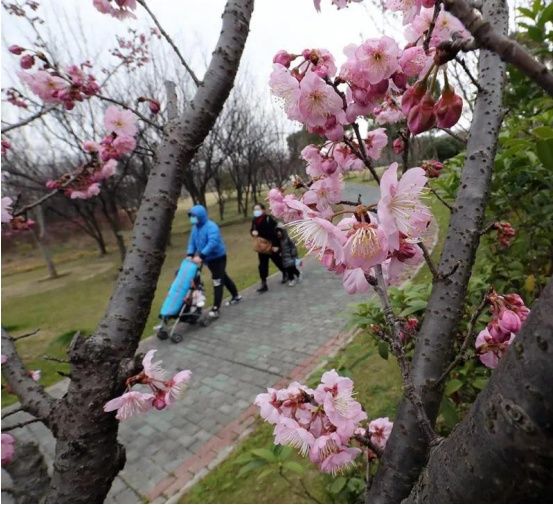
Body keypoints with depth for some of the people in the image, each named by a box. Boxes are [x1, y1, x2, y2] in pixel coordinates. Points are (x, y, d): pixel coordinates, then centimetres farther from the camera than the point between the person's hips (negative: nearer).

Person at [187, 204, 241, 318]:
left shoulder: (211, 226, -24)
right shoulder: (195, 227, 3)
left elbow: (212, 243, -34)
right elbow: (192, 242, 6)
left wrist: (201, 256, -39)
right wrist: (190, 254, -12)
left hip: (218, 257, -9)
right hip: (209, 259, 9)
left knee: (217, 282, -8)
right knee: (224, 278, 20)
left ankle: (216, 308, -5)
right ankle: (236, 296, 37)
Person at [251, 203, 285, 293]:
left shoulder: (269, 219, -19)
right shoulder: (254, 220, 2)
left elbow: (276, 232, -20)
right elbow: (253, 230, 16)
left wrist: (276, 245, -24)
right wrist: (253, 232, -9)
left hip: (272, 245, -5)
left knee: (277, 261, 13)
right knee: (262, 265, 4)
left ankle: (285, 273, 42)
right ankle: (263, 284, 10)